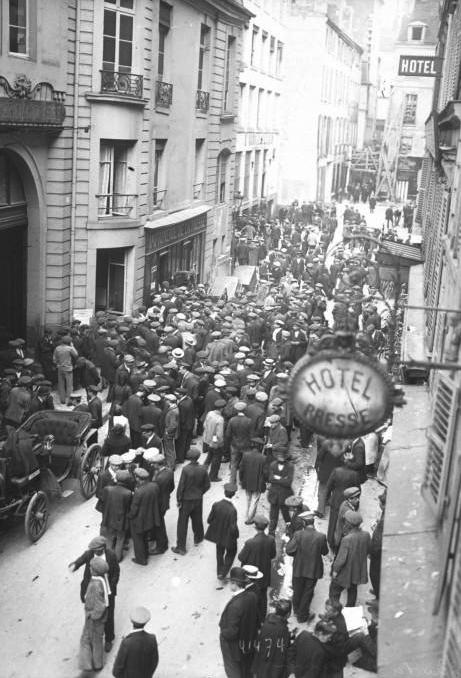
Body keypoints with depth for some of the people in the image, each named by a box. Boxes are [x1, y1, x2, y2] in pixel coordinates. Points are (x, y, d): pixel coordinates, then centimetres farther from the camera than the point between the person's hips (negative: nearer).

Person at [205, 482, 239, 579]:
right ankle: (223, 573, 23)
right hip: (229, 536, -4)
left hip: (217, 534, 4)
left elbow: (209, 520, -10)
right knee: (231, 553, 25)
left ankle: (220, 572, 44)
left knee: (219, 553, 28)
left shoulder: (216, 505, -20)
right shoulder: (232, 510, -32)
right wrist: (235, 534, -6)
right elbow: (233, 528, -27)